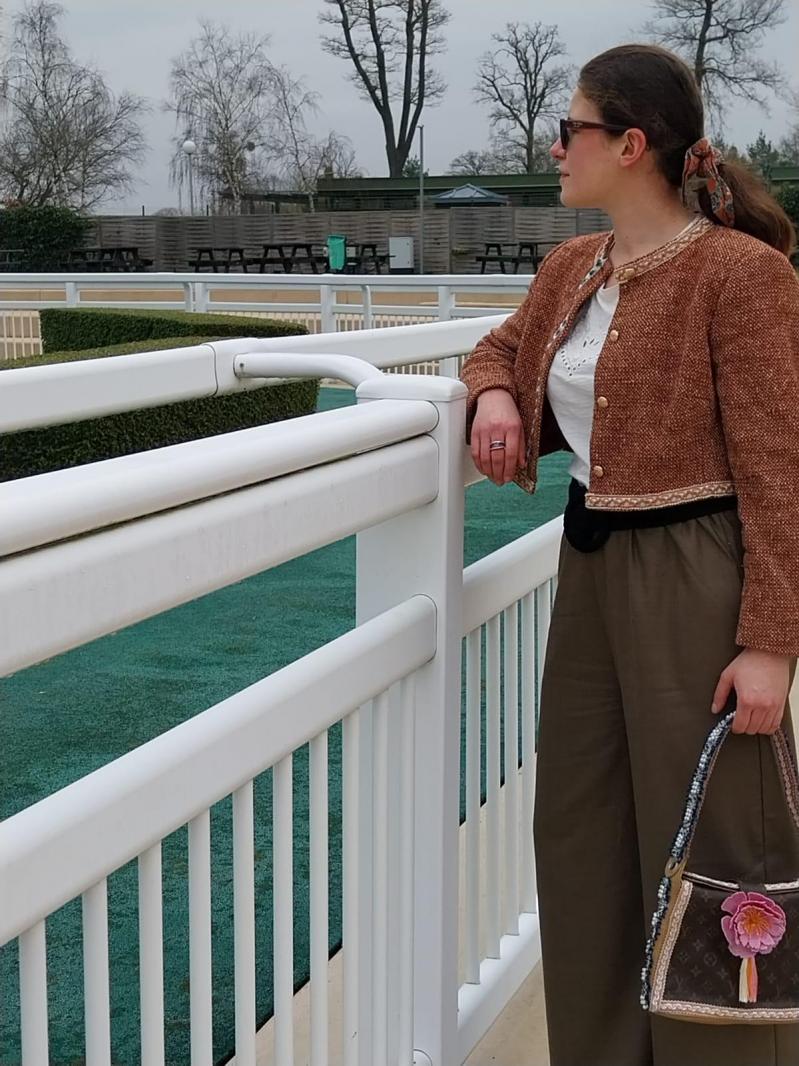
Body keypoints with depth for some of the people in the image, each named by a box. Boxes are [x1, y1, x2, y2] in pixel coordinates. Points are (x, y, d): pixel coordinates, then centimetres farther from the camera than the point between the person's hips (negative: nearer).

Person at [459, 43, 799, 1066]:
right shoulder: (570, 268, 9)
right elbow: (501, 348, 27)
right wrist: (494, 396, 3)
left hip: (694, 582, -8)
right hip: (589, 569, 8)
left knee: (705, 849, 3)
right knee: (582, 837, 16)